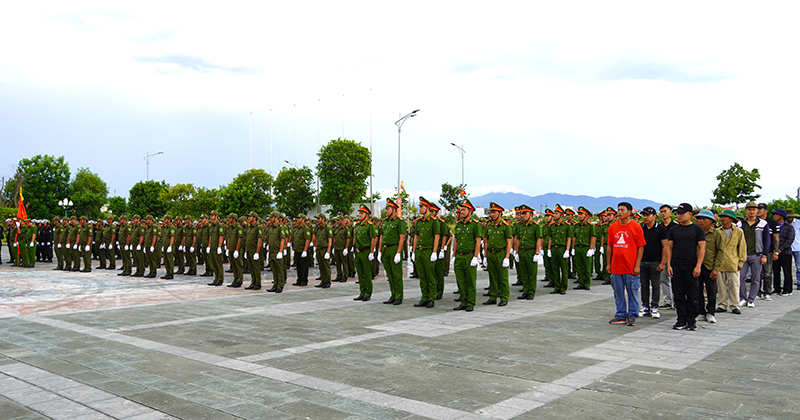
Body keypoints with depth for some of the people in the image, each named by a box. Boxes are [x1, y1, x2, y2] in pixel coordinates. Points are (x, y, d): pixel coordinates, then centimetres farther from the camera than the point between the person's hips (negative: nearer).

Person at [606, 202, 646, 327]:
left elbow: (641, 247, -4)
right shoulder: (612, 227, 7)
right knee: (618, 293, 10)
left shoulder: (636, 227, -4)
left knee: (632, 293, 3)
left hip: (631, 267, -4)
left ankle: (632, 316, 13)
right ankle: (621, 315, 20)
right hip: (616, 267, 4)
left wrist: (637, 265, -9)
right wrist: (608, 264, 8)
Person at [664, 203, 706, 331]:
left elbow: (702, 248, -2)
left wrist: (698, 266, -11)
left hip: (691, 267, -3)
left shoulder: (697, 229, 1)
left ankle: (692, 321, 11)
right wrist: (668, 265, 0)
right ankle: (682, 321, 12)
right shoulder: (674, 230, 9)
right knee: (678, 295, 4)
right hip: (676, 267, 3)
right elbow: (669, 247, 9)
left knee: (692, 295, 2)